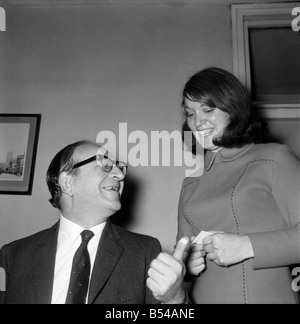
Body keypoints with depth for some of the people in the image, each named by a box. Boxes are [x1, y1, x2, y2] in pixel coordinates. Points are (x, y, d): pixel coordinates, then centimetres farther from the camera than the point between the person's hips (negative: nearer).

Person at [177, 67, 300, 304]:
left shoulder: (274, 158, -8)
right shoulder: (191, 184, 6)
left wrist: (248, 246, -21)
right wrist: (185, 263, -8)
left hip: (268, 296, -3)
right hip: (203, 296, 4)